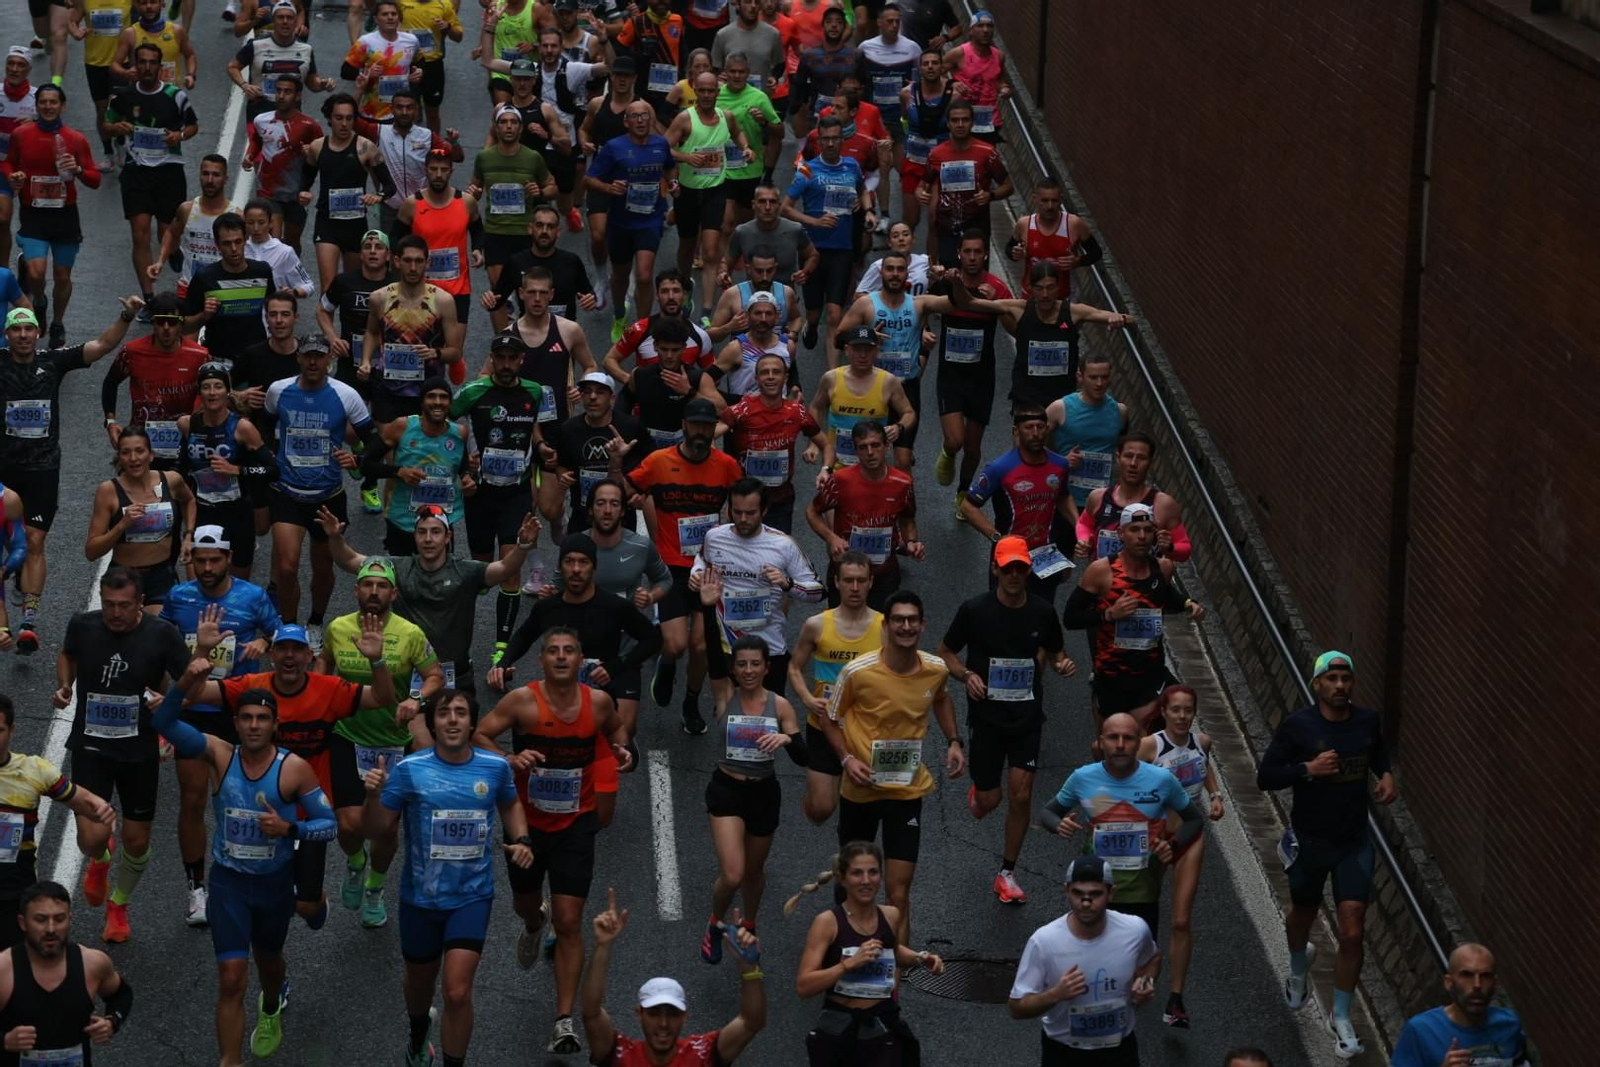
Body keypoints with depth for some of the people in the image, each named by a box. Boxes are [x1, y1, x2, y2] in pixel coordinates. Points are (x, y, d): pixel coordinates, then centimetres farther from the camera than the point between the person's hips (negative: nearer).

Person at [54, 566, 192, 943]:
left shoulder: (162, 635, -15)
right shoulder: (82, 625, -9)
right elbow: (66, 654, 15)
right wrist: (64, 685, -4)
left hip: (140, 752, 0)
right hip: (90, 746, 0)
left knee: (136, 842, 10)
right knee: (92, 838, -14)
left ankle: (119, 904, 42)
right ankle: (100, 859, 27)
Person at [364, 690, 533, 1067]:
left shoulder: (495, 767, -6)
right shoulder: (408, 770, -13)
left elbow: (510, 804, 17)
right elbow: (377, 831, -7)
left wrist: (521, 840, 0)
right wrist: (374, 794, -25)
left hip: (472, 896, -1)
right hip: (421, 895, 1)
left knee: (458, 993, -15)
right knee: (420, 981, 22)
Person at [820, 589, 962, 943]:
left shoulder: (936, 669, -7)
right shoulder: (858, 672, -18)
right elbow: (831, 720, -3)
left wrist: (954, 742, 5)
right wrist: (847, 759, -19)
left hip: (908, 790, 1)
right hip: (861, 788, -1)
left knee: (898, 893, -6)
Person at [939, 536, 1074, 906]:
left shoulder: (1042, 612, -1)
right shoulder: (975, 610, -8)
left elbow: (1055, 652, 16)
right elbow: (945, 653, 2)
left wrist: (1062, 664, -7)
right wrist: (966, 675, -17)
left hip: (1027, 713, 1)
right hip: (986, 714, -1)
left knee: (1020, 795, -6)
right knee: (990, 801, 2)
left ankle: (1007, 873, 10)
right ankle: (978, 790, 43)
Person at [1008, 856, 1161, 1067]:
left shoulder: (1135, 930, -17)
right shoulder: (1044, 941, -24)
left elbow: (1153, 959, 8)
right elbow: (1017, 1007, -18)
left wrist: (1145, 982, -13)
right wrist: (1055, 994, -35)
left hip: (1119, 1049, 2)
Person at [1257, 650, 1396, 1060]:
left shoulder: (1368, 721, -4)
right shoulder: (1297, 726, -14)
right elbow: (1265, 776, -12)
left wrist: (1386, 775, -2)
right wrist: (1308, 769, -25)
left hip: (1355, 844, 1)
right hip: (1309, 841, -1)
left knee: (1352, 934, -6)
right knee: (1304, 913, 23)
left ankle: (1341, 1016, 11)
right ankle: (1298, 969, 58)